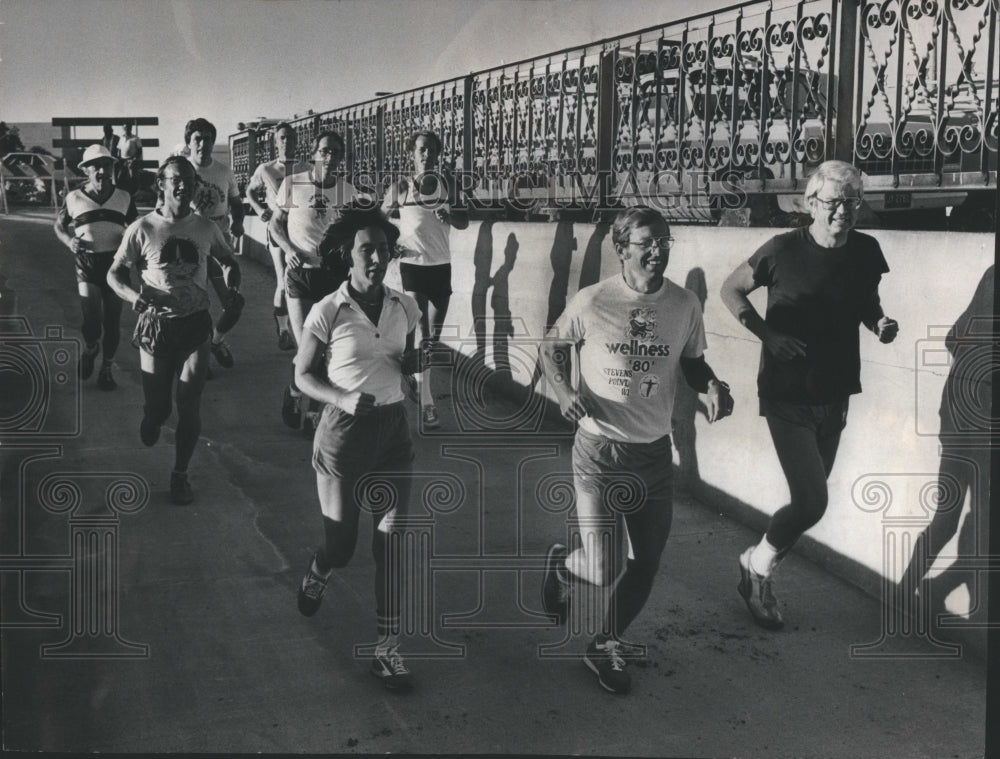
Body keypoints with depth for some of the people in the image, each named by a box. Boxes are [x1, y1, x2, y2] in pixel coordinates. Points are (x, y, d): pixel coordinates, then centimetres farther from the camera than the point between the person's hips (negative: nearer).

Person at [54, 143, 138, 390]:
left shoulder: (123, 198, 1)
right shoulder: (74, 198, -3)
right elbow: (59, 225, 12)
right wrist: (69, 241, -9)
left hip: (116, 263, 2)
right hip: (87, 265, -1)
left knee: (112, 321, 7)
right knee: (92, 322, -9)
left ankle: (107, 369, 25)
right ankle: (90, 349, 27)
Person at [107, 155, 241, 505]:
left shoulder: (206, 229, 1)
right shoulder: (143, 229, -7)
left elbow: (228, 263, 19)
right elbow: (114, 274, -1)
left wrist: (231, 292, -1)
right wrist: (135, 296, -22)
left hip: (195, 325, 1)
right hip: (157, 327, -1)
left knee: (189, 406, -1)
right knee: (157, 405, 7)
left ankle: (180, 474, 15)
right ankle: (153, 419, 45)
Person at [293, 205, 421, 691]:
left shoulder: (404, 308, 0)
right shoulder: (328, 313, -12)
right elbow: (303, 376, -5)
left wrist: (412, 361, -9)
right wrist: (344, 399, -22)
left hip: (393, 429, 3)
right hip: (343, 432, -3)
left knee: (391, 543, 1)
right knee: (340, 544, 7)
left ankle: (387, 648, 10)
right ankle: (316, 576, 45)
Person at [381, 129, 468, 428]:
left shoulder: (448, 185, 4)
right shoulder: (400, 188, -1)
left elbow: (464, 221, 4)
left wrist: (449, 217, -18)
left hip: (441, 265, 3)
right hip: (412, 264, -3)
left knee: (434, 334, 10)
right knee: (422, 335, -10)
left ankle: (420, 380, 33)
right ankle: (426, 403, -10)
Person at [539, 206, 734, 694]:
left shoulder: (684, 305, -3)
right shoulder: (591, 303, -12)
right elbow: (550, 349, 3)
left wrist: (712, 386, -9)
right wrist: (564, 390, -15)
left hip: (655, 453, 4)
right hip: (598, 451, -4)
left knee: (646, 566, 11)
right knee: (603, 574, -6)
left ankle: (605, 647, 36)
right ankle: (563, 564, 32)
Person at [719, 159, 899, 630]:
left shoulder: (866, 252, 0)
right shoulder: (784, 250, -13)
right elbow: (731, 290, -2)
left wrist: (879, 322, -7)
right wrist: (769, 335, -15)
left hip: (834, 397, 5)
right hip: (787, 396, -5)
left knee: (808, 502, 12)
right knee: (811, 502, -14)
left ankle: (758, 577, 33)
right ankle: (758, 564, 14)